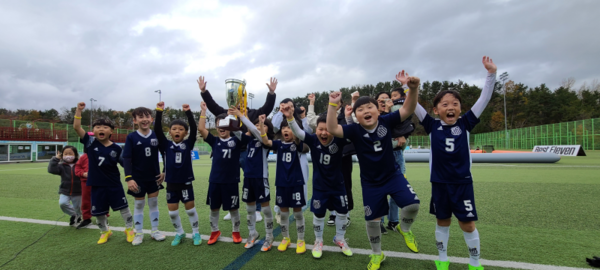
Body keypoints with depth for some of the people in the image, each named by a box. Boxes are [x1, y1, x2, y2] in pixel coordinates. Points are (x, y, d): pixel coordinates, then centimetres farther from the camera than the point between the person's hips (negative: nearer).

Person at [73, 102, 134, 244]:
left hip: (114, 184, -1)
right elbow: (76, 127, -14)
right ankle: (105, 231, 36)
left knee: (123, 207, 6)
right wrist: (79, 110, -21)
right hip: (97, 185, 2)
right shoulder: (90, 142, -5)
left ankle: (129, 229, 24)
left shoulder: (116, 148, -6)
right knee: (98, 211, 13)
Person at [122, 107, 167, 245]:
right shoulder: (131, 137, -9)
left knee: (154, 203, 11)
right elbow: (126, 159, -10)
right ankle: (139, 233, 24)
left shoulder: (156, 136, -4)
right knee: (138, 205, 11)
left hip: (154, 177, 2)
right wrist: (129, 178, -16)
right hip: (138, 178, -1)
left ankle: (155, 231, 24)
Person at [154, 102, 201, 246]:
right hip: (171, 183, 2)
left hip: (186, 182, -2)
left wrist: (188, 112, -22)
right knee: (172, 212, 8)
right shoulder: (166, 145, 0)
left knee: (190, 208, 6)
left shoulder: (188, 144, -3)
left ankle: (196, 233, 24)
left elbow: (194, 129, -15)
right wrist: (159, 112, -19)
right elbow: (157, 130, -10)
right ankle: (180, 233, 29)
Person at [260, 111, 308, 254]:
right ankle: (286, 238, 30)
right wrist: (261, 124, -27)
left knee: (297, 210, 5)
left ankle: (301, 240, 20)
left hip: (296, 182, -3)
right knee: (283, 210, 12)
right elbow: (265, 141, -13)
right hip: (281, 182, 3)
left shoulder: (298, 143, -5)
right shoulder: (279, 144, 4)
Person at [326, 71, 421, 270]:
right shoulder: (354, 130, -16)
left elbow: (408, 110, -18)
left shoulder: (386, 122, -12)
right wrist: (333, 105, -38)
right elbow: (332, 129, -29)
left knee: (413, 204, -17)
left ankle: (405, 229, 21)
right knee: (372, 220, 8)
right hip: (370, 183, 0)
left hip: (393, 175, 1)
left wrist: (413, 89, -35)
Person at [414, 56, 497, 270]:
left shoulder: (465, 124, -2)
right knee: (443, 222, 14)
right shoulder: (432, 126, -4)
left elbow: (483, 100, -5)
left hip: (463, 182, 0)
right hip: (439, 183, 0)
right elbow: (414, 106, -7)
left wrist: (491, 74, -11)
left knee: (468, 224, 8)